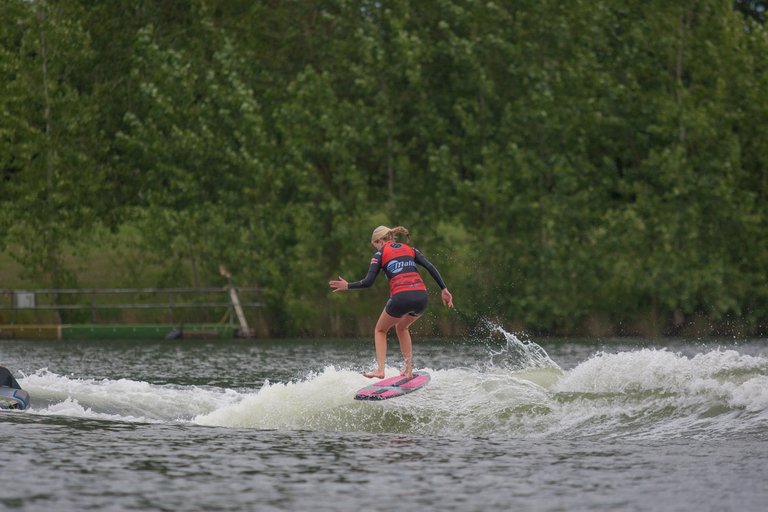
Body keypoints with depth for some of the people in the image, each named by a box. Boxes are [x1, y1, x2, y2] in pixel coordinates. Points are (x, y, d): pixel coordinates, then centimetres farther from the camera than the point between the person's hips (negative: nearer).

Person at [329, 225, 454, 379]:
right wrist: (444, 289, 7)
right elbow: (431, 268, 8)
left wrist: (347, 286, 17)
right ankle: (409, 370, 24)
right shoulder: (410, 250, 21)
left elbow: (368, 282, 3)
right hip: (421, 297, 4)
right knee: (401, 327, 32)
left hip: (401, 297, -4)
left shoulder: (381, 254, 10)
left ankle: (380, 369, 5)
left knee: (380, 330, 22)